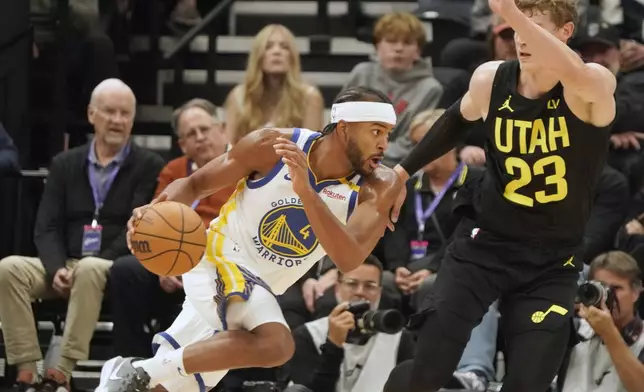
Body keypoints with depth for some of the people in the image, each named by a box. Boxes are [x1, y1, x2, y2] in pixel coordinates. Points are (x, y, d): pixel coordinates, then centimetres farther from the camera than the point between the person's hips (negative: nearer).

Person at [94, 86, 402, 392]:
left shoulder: (379, 187, -14)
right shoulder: (271, 147, -17)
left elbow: (348, 259, -29)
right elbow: (195, 183, -5)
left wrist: (306, 191, -39)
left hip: (258, 290, 5)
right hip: (218, 261, -5)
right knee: (276, 343, -32)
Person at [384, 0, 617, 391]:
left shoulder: (594, 86, -17)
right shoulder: (491, 80, -5)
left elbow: (575, 77, -44)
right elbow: (458, 120, 20)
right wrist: (404, 170, 26)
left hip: (552, 261, -2)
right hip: (485, 243, 2)